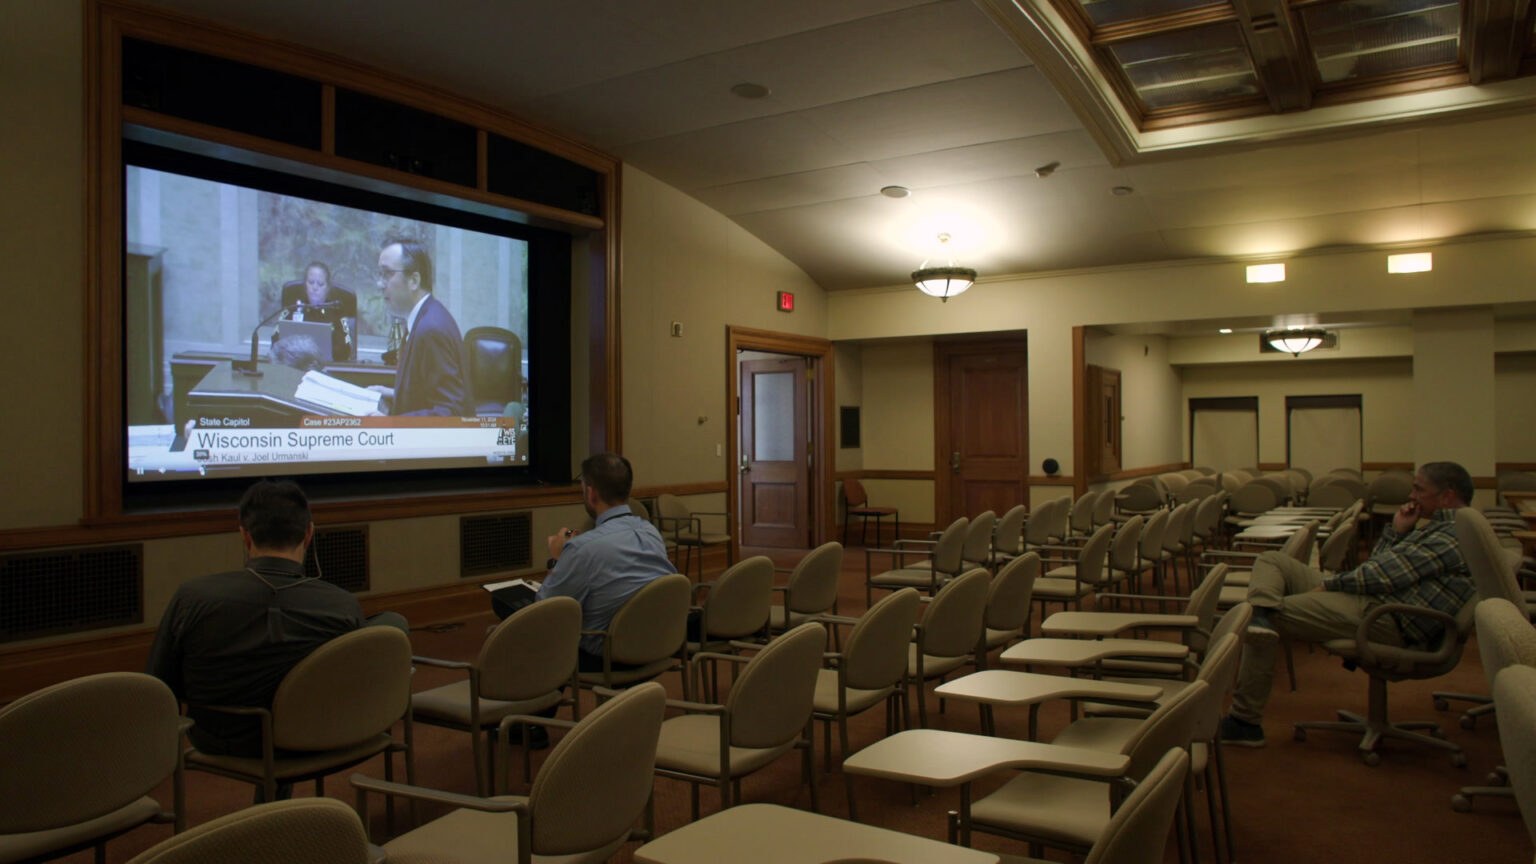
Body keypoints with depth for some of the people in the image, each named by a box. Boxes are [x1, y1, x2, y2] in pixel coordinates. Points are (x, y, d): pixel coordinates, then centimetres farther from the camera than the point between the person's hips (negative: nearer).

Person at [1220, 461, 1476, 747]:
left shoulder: (1454, 535, -10)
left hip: (1383, 619, -11)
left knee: (1276, 614, -16)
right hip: (1371, 600, 11)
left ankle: (1245, 721, -18)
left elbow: (1386, 576, -17)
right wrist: (1396, 531, 10)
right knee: (1271, 560, 6)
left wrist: (1330, 583, -7)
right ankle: (1260, 617, -27)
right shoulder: (1440, 527, 23)